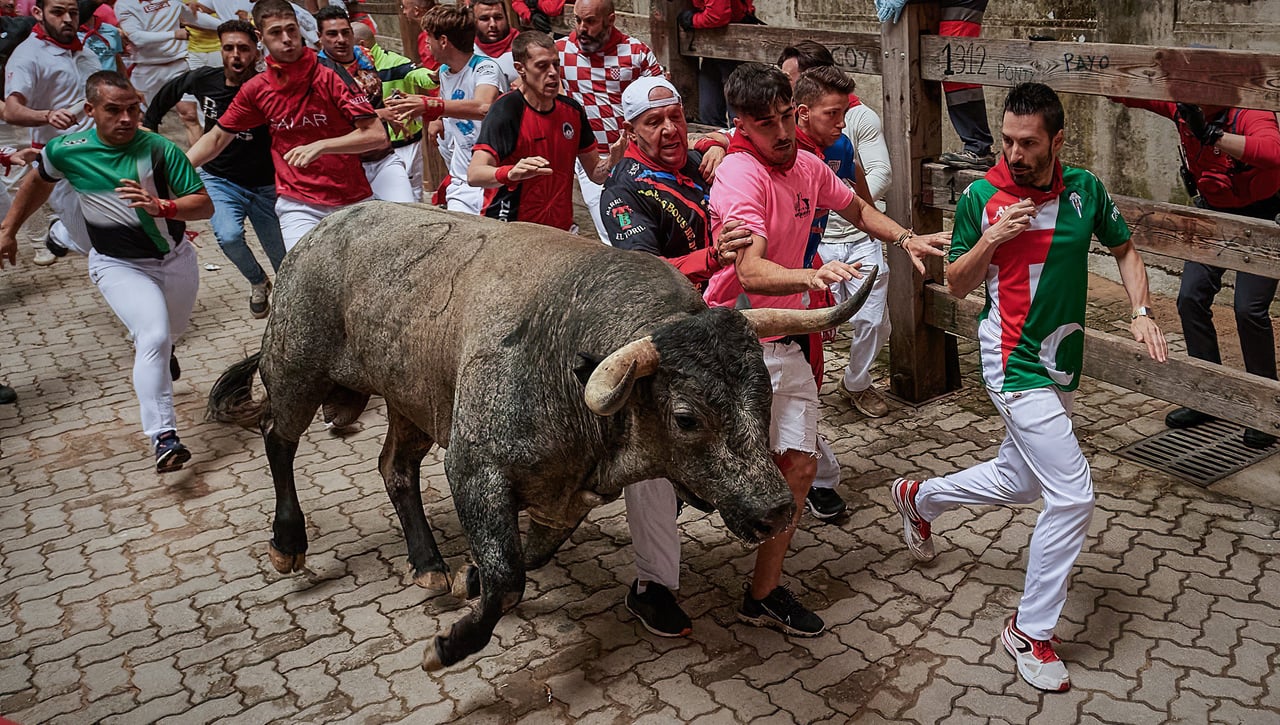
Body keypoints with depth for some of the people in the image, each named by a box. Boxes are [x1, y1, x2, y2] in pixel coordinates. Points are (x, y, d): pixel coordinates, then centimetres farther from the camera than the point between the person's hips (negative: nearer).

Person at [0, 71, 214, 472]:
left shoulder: (161, 149, -15)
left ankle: (153, 367, 60)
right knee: (154, 337, -25)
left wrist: (162, 207, -33)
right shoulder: (66, 151, -11)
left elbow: (205, 204, -15)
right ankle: (163, 436, -26)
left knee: (170, 336, 22)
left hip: (176, 258, 2)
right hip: (118, 265, -2)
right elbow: (39, 182, 12)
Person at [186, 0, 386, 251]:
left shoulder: (330, 77, -9)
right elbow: (217, 138, 13)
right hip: (298, 205, 1)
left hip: (353, 202, -1)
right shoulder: (256, 89, 2)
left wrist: (320, 146, -25)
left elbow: (377, 135, -15)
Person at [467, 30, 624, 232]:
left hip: (561, 231, 5)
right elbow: (474, 174, -22)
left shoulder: (572, 110, 7)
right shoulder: (506, 109, -11)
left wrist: (611, 160, -9)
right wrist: (511, 173, -42)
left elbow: (595, 173, 14)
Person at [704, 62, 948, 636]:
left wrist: (905, 238, 12)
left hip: (785, 344, 8)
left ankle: (764, 594, 23)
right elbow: (751, 273, -33)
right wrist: (813, 276, -50)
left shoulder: (807, 167, 6)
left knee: (799, 465, 7)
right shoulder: (742, 175, -19)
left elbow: (855, 208, 27)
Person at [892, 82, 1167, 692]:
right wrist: (991, 238, -20)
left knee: (1018, 482, 20)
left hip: (1061, 366, 6)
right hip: (1014, 363, -6)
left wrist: (1141, 312, 0)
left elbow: (1124, 249, 15)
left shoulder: (1085, 189, 1)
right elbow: (956, 285, -3)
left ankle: (919, 497, 46)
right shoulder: (980, 197, -10)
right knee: (1072, 495, -12)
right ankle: (1031, 631, 4)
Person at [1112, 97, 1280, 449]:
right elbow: (1130, 95, -4)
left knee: (1248, 308, -14)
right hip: (1212, 210, 6)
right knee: (1191, 297, -1)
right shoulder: (1183, 106, -12)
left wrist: (1211, 134, -51)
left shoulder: (1252, 114, -29)